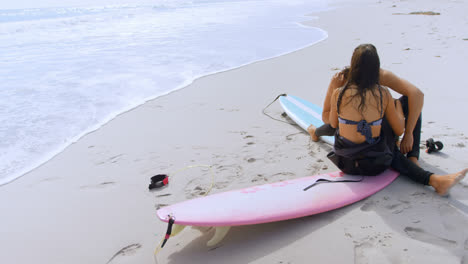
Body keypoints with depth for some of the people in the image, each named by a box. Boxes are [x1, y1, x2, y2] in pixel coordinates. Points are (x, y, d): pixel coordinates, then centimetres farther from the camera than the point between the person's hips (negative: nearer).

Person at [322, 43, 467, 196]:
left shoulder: (338, 94, -8)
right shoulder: (384, 94, -8)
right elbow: (399, 131, 4)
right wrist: (398, 106, 22)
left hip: (344, 163, 2)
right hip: (375, 165, -2)